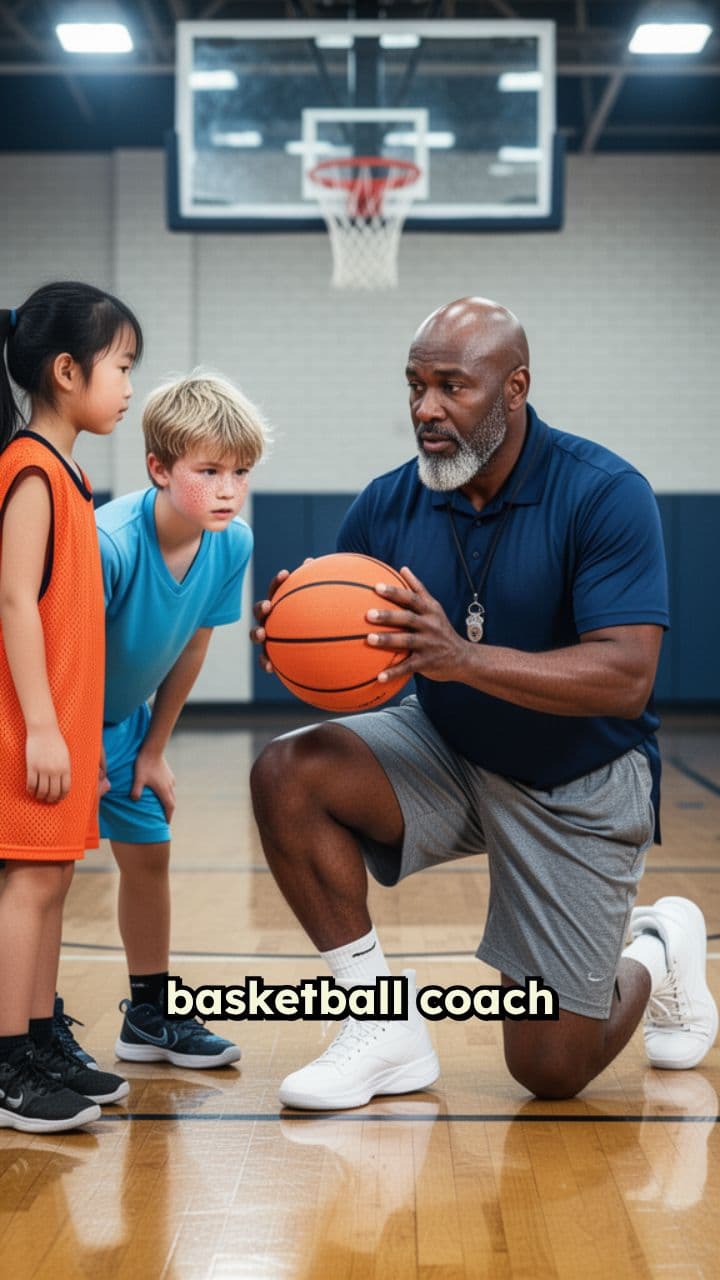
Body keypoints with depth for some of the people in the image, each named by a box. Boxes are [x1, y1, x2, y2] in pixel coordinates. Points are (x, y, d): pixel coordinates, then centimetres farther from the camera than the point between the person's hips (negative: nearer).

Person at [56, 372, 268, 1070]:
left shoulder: (232, 543, -16)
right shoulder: (109, 544, -36)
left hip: (123, 720, 6)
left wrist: (153, 750, 4)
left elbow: (191, 646, -2)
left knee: (149, 851, 10)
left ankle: (150, 1012, 24)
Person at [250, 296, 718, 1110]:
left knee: (550, 1068, -3)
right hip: (448, 753, 4)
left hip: (578, 789, -4)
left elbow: (626, 679, -30)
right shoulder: (387, 507, -9)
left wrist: (463, 657, -42)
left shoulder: (603, 494, -22)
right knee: (289, 773, -25)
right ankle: (387, 1029, -12)